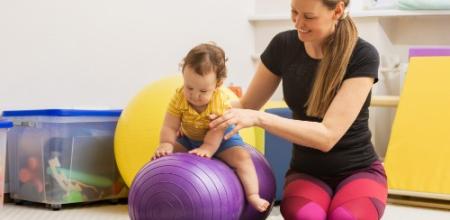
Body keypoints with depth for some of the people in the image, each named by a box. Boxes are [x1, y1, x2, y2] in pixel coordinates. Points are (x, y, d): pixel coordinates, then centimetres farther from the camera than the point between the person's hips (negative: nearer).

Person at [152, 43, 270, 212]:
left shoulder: (221, 101, -30)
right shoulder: (179, 98, -24)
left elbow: (217, 130, -31)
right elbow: (169, 127, -21)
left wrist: (207, 148, -43)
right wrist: (166, 144, -36)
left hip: (222, 140, -3)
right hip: (189, 140, 3)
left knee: (242, 157, -22)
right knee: (162, 155, -10)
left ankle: (253, 196, -20)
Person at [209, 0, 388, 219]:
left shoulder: (362, 55, -16)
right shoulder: (283, 46, -5)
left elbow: (327, 135, -25)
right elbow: (246, 106, 8)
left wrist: (258, 119, -32)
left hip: (358, 171, -2)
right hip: (306, 173, 2)